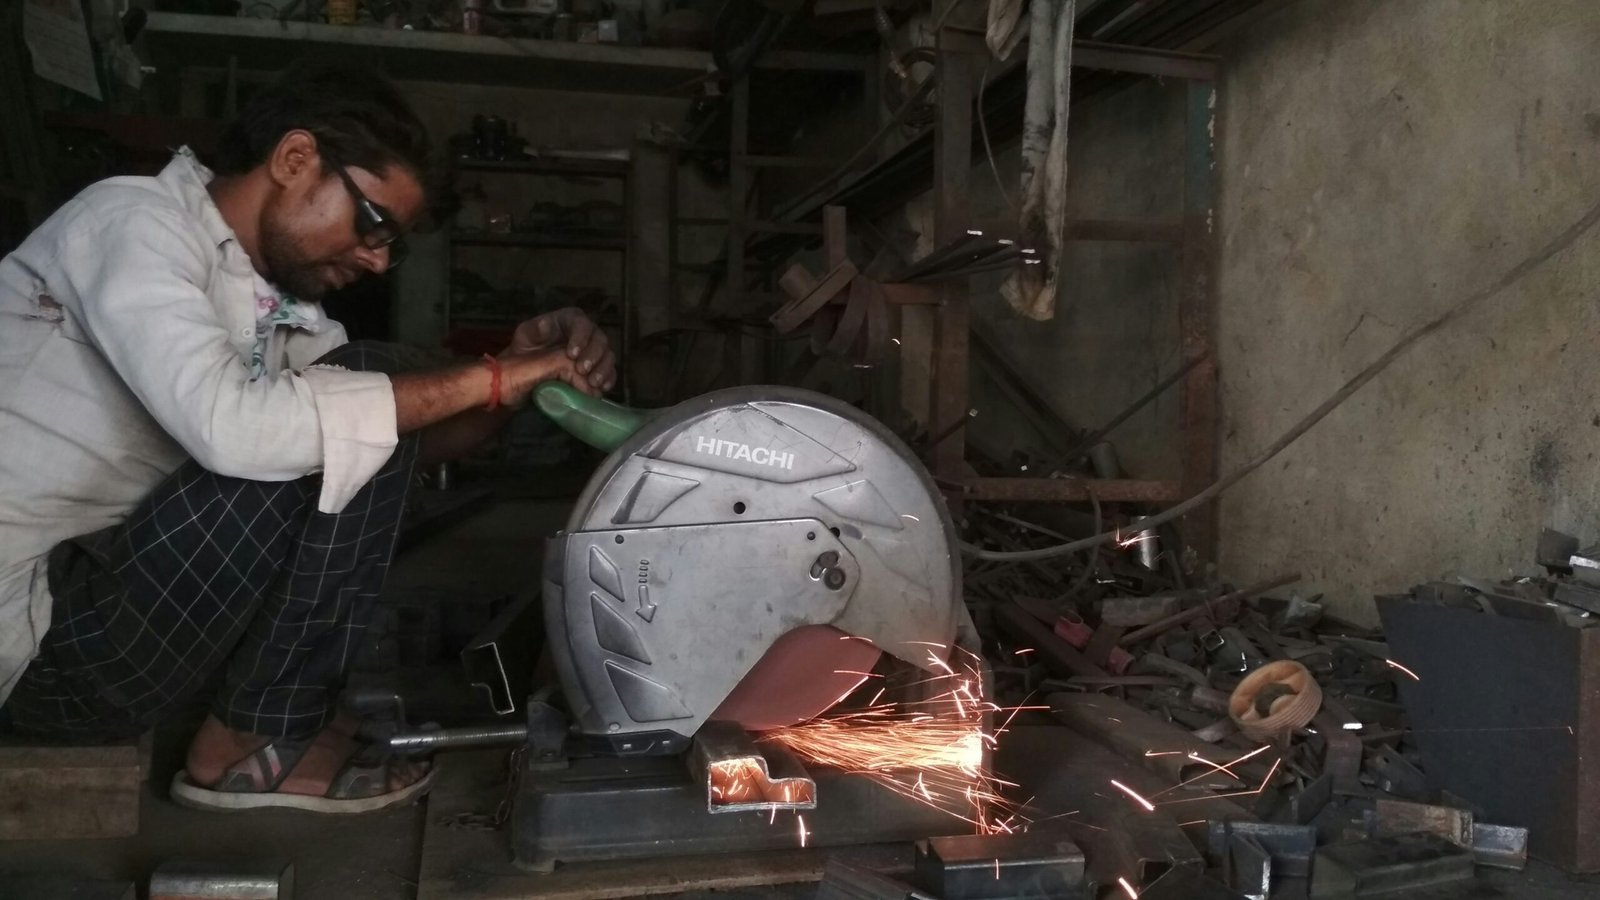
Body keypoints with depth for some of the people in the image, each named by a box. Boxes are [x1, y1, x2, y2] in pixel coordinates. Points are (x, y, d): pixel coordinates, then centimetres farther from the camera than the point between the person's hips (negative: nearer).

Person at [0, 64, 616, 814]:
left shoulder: (274, 307, 9)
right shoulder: (133, 219, -14)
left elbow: (411, 439, 9)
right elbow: (231, 427, -31)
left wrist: (518, 373, -11)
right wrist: (485, 379, -25)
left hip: (103, 586, 9)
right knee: (337, 440, -20)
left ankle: (263, 717, 6)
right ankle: (259, 742, -5)